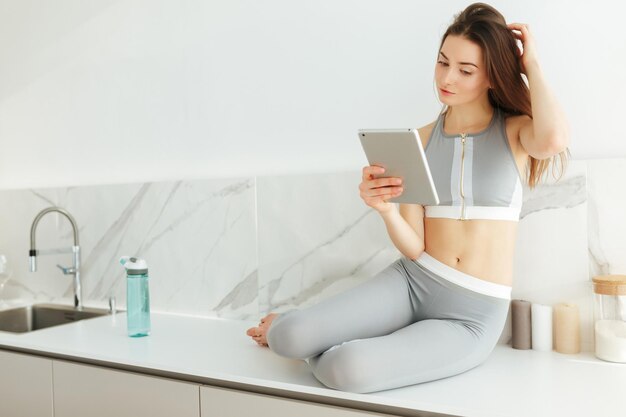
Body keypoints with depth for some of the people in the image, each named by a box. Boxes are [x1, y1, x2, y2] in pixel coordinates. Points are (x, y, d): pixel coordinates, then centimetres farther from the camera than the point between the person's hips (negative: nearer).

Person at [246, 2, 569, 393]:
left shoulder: (516, 131, -1)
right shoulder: (422, 140, 4)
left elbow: (554, 140, -29)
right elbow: (414, 247, -2)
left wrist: (532, 65, -12)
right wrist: (386, 209, -24)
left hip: (472, 316, -2)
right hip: (412, 282, 2)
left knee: (347, 369, -28)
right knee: (290, 338, -21)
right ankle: (291, 330, 16)